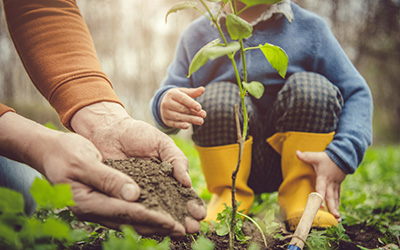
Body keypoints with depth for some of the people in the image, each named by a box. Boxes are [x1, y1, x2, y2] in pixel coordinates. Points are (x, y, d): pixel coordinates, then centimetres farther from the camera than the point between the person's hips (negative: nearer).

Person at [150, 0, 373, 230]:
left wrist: (340, 157, -24)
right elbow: (167, 93, -2)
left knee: (312, 87, -22)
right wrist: (164, 107, -30)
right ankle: (229, 196, -8)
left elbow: (357, 93, -6)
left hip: (297, 159, 0)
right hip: (232, 164, 0)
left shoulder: (310, 28, -1)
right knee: (217, 95, -23)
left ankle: (301, 195, -12)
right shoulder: (197, 36, 3)